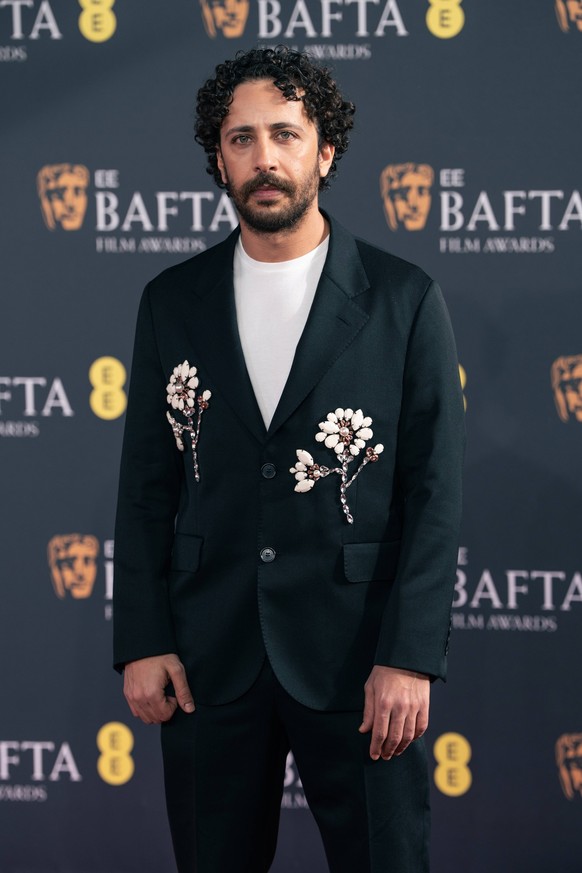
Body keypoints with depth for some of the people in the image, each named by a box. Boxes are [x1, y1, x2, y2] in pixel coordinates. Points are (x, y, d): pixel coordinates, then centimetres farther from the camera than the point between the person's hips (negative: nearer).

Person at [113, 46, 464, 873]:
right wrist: (142, 642, 0)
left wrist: (410, 656, -11)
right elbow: (146, 485, 7)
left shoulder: (404, 301, -1)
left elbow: (434, 490, -4)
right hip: (207, 658, 2)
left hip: (357, 658, -2)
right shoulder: (172, 302, 6)